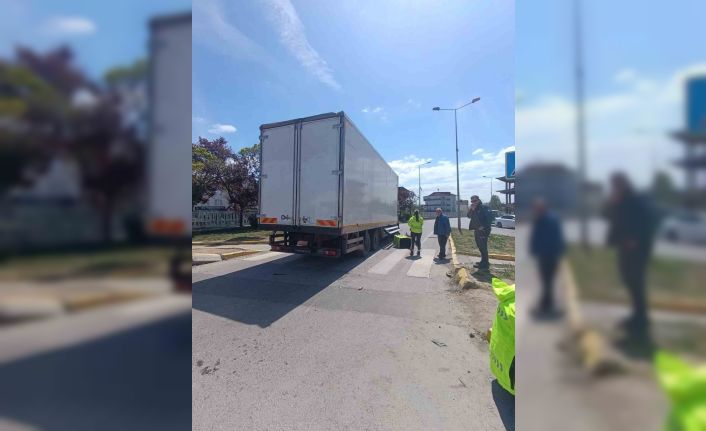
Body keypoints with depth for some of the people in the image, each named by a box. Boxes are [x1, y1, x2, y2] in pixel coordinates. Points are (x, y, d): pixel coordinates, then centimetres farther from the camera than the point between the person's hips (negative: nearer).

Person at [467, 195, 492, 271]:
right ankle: (483, 262, 29)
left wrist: (484, 227, -20)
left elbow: (490, 218, -17)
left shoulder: (484, 208, -12)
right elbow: (469, 216, 4)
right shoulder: (474, 209, 13)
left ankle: (485, 265, 0)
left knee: (483, 247, -7)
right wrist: (471, 210, -11)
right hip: (477, 230, 9)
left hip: (483, 231, -9)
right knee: (480, 247, 16)